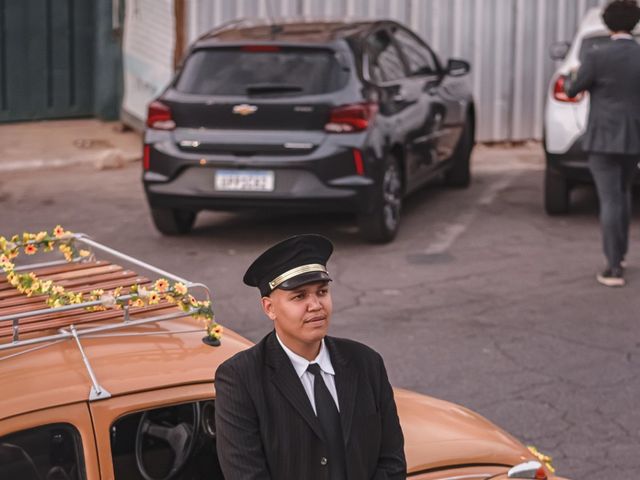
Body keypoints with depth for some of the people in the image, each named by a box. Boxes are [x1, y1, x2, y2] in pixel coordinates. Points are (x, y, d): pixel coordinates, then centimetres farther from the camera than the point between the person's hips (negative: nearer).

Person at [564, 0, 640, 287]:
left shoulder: (598, 58, -13)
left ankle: (614, 269, -6)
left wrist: (572, 79, 21)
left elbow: (572, 90, 0)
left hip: (604, 139, -4)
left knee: (610, 201, -3)